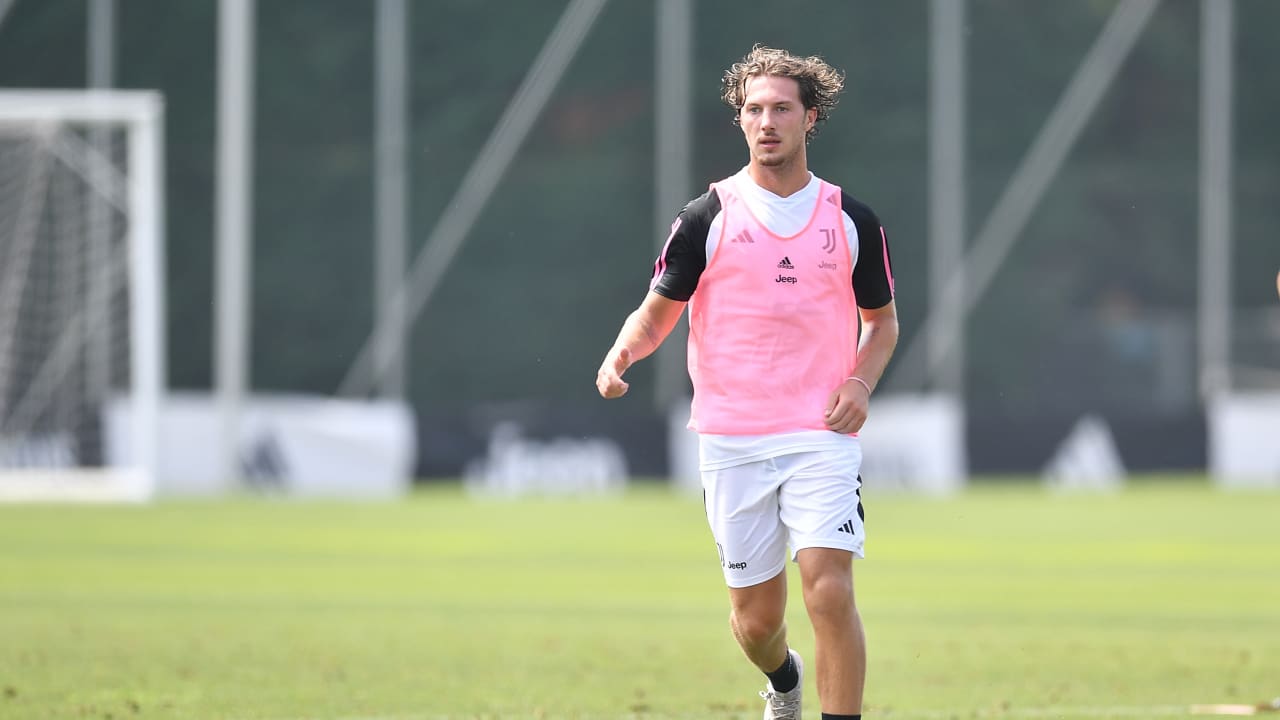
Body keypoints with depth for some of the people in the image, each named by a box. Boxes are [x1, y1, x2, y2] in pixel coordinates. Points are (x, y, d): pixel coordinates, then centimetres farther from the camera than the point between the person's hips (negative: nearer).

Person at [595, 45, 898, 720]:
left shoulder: (851, 220, 6)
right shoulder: (707, 217, 2)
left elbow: (882, 320, 17)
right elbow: (657, 311, 7)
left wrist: (862, 381, -3)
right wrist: (622, 354, -15)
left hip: (821, 435, 0)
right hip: (731, 438, 0)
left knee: (830, 592, -19)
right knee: (755, 619, 7)